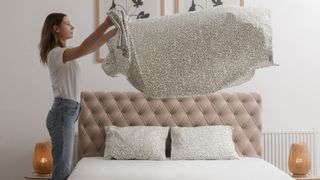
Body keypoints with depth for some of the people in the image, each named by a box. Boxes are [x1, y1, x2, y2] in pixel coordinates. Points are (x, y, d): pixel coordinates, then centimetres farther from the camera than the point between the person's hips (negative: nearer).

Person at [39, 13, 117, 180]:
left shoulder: (64, 53, 16)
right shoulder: (55, 53, -14)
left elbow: (92, 47, 18)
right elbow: (84, 49, -31)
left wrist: (115, 29, 10)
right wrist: (106, 24, -32)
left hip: (68, 112, 10)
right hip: (62, 113, -10)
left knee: (64, 166, 12)